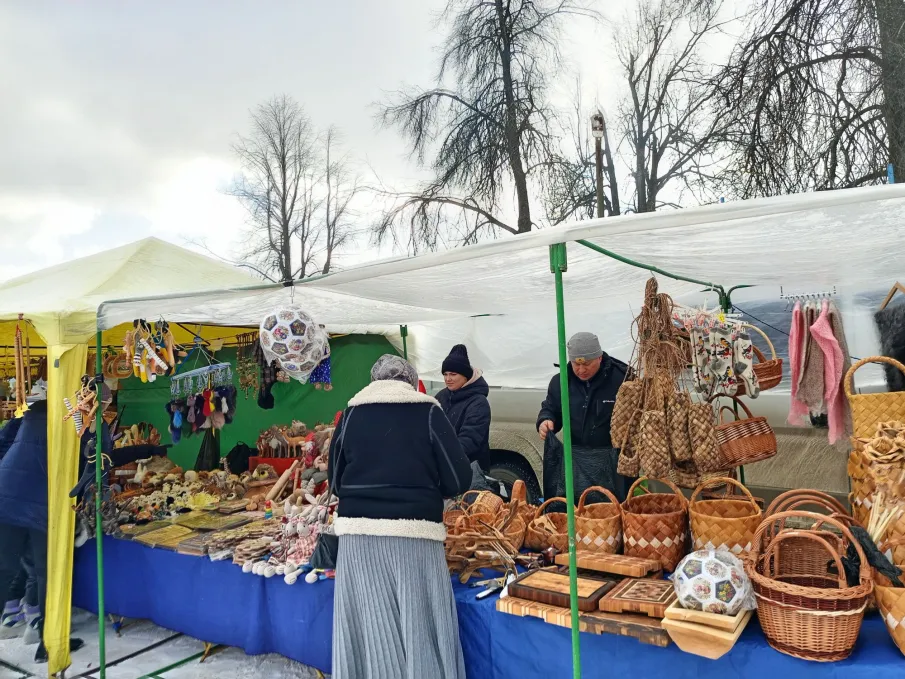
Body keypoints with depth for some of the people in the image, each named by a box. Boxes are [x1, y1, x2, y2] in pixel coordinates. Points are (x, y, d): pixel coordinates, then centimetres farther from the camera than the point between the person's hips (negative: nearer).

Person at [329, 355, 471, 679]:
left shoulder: (351, 413, 8)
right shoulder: (428, 412, 1)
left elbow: (335, 479, 15)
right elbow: (459, 479, 0)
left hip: (357, 531, 3)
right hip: (413, 533, -3)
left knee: (365, 631, 12)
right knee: (419, 633, 7)